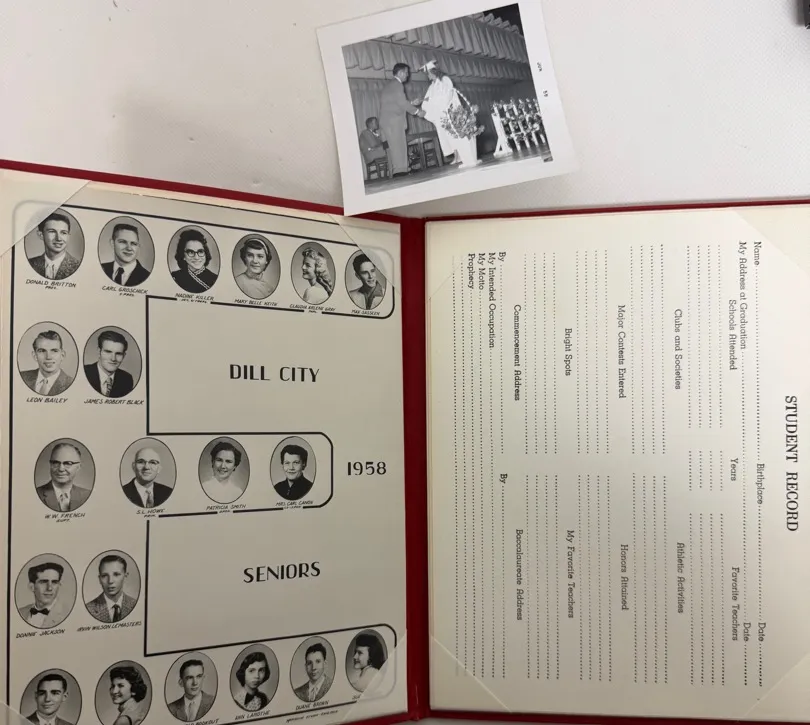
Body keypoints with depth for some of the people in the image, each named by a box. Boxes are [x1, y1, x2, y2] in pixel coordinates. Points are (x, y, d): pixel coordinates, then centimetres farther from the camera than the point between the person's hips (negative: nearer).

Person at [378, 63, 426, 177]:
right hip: (393, 121, -10)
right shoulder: (397, 84, -7)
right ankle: (400, 171, -19)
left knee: (395, 147, 4)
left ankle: (397, 172, 0)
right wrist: (417, 111, -5)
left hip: (389, 121, 10)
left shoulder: (390, 84, 23)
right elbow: (402, 102, -14)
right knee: (398, 147, -14)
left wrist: (411, 103, 21)